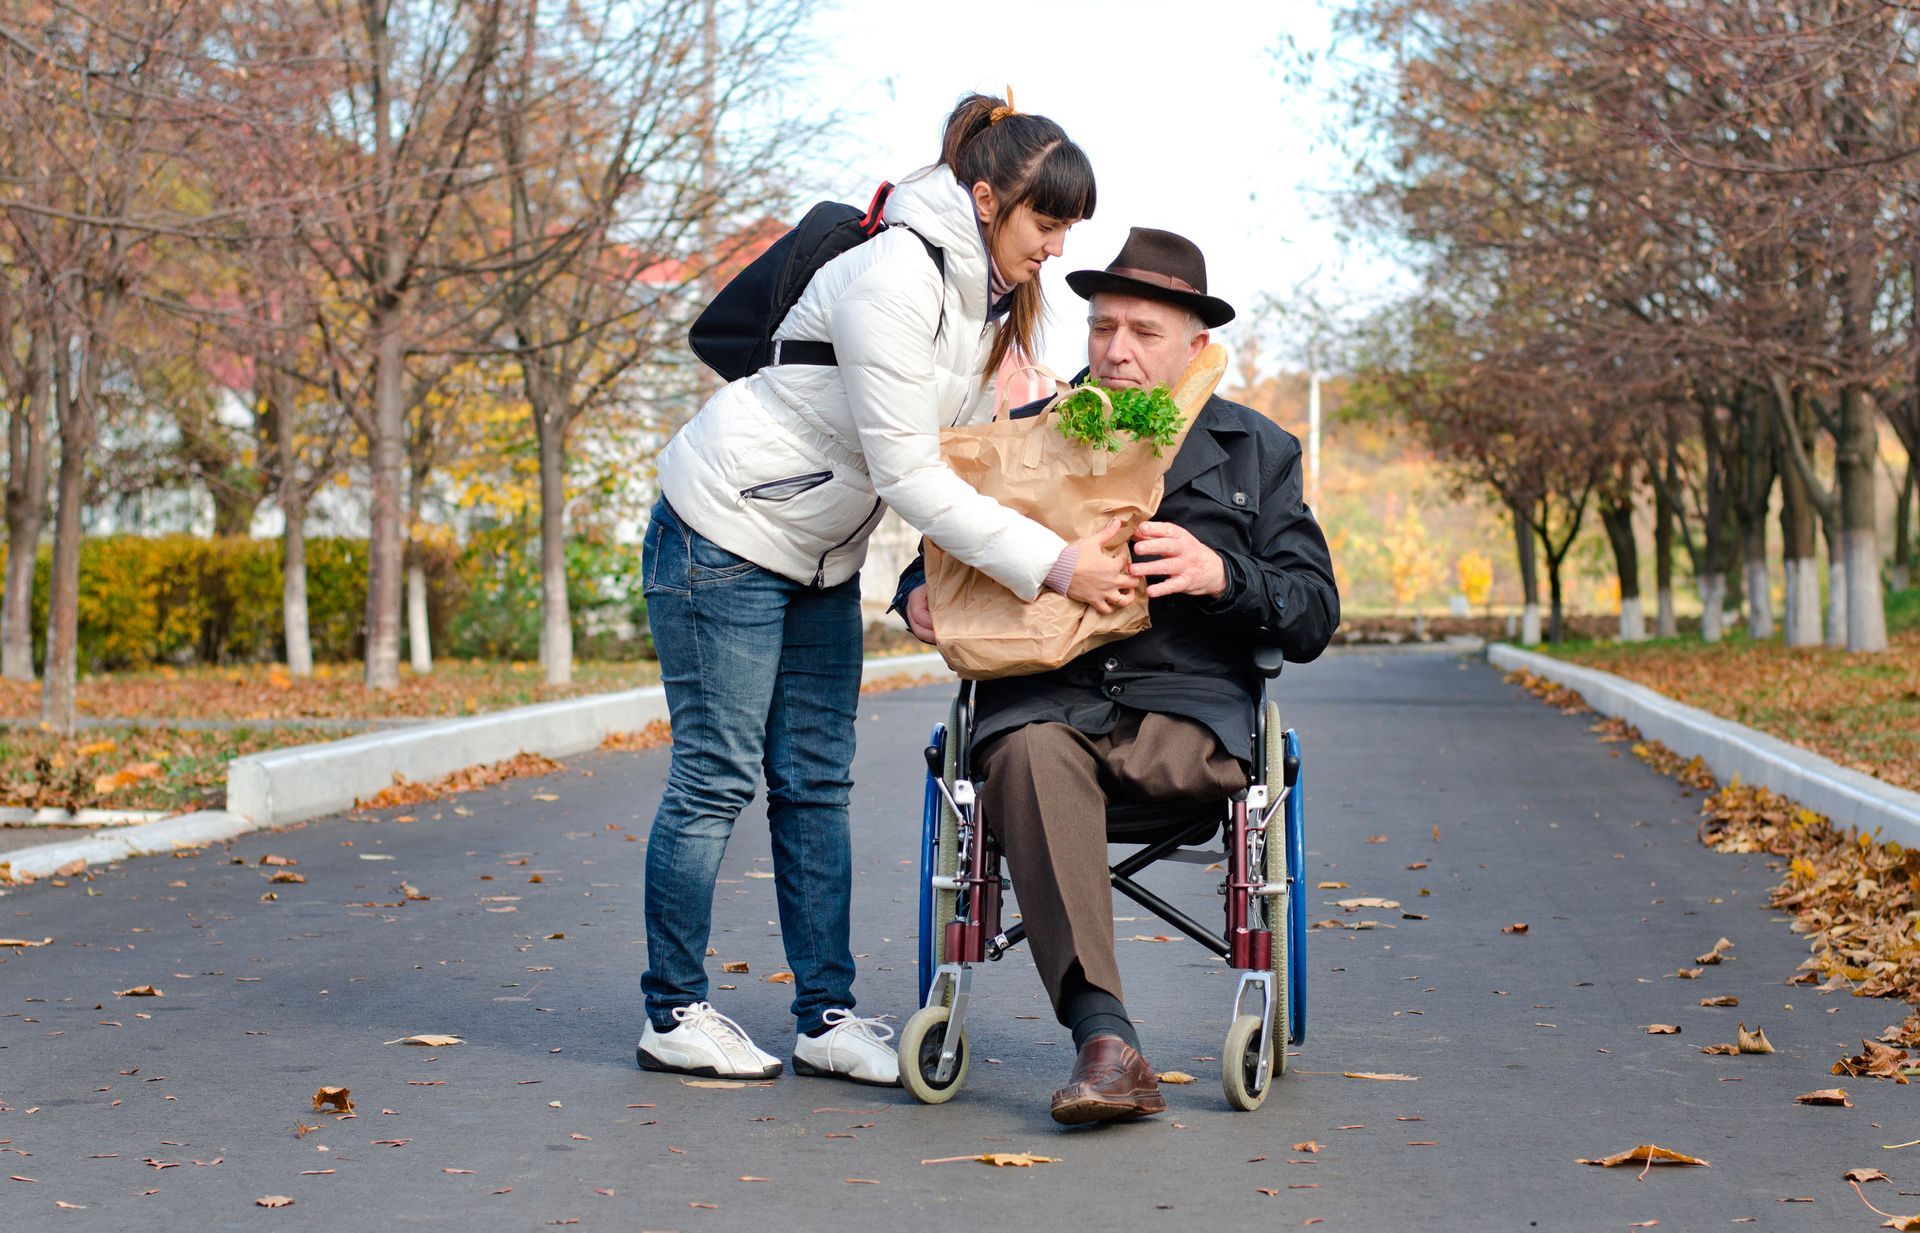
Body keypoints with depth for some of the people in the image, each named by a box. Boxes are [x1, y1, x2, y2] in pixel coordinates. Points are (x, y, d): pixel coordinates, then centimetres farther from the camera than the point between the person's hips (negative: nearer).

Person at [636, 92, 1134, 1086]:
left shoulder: (989, 297, 3)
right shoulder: (895, 277, -25)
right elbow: (907, 473, -28)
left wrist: (935, 582, -12)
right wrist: (1051, 565, -30)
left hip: (818, 556, 9)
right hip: (723, 537, -9)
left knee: (816, 781, 6)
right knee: (717, 776, -3)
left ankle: (827, 1019, 9)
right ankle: (673, 1013, 9)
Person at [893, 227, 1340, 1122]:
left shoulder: (1255, 452, 18)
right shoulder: (1024, 437, 20)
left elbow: (1315, 617, 10)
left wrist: (1223, 575, -10)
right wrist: (918, 592, 0)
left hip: (1186, 711, 0)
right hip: (1039, 700, 1)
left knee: (1041, 761, -36)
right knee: (1034, 756, -37)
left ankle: (1100, 1044, -29)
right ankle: (1106, 1040, -47)